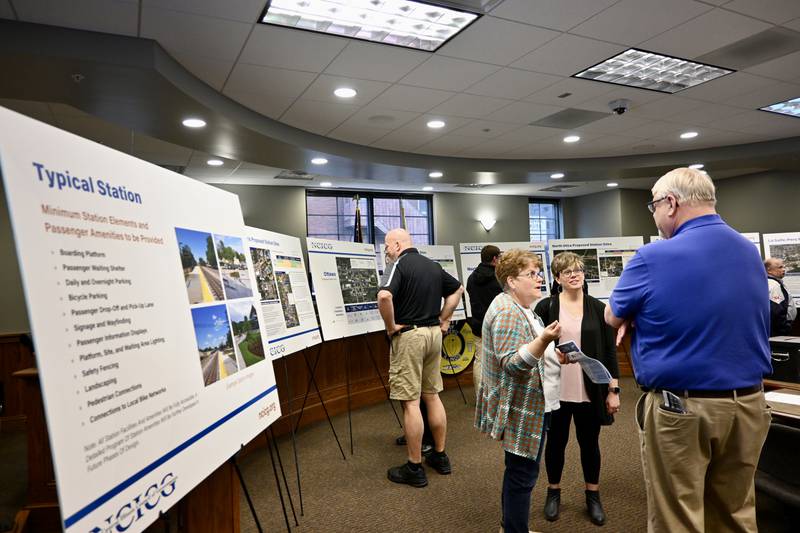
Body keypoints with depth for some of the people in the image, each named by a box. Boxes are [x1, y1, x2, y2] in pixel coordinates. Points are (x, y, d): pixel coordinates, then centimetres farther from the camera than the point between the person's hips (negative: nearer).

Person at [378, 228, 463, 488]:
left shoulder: (400, 264, -11)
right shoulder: (433, 266, 11)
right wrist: (443, 320, 19)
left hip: (409, 334, -7)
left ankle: (414, 468, 8)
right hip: (434, 332, 8)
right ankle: (440, 456, 26)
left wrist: (391, 327, -15)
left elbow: (384, 296, -29)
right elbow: (457, 289, 23)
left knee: (410, 401, -1)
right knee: (432, 395, 16)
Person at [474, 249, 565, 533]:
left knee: (517, 470, 19)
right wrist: (544, 340, -38)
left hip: (531, 406, 10)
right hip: (522, 409, -10)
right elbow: (511, 363, -26)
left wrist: (555, 355, 9)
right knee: (523, 474, 0)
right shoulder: (506, 312, -20)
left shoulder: (521, 308, 13)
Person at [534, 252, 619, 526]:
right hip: (555, 391, -1)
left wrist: (613, 389, -1)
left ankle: (593, 496, 34)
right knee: (555, 442, 14)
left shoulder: (598, 308, 1)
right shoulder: (545, 307, -4)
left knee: (589, 443, 15)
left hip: (590, 391, 1)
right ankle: (553, 492, 34)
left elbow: (609, 351, 2)